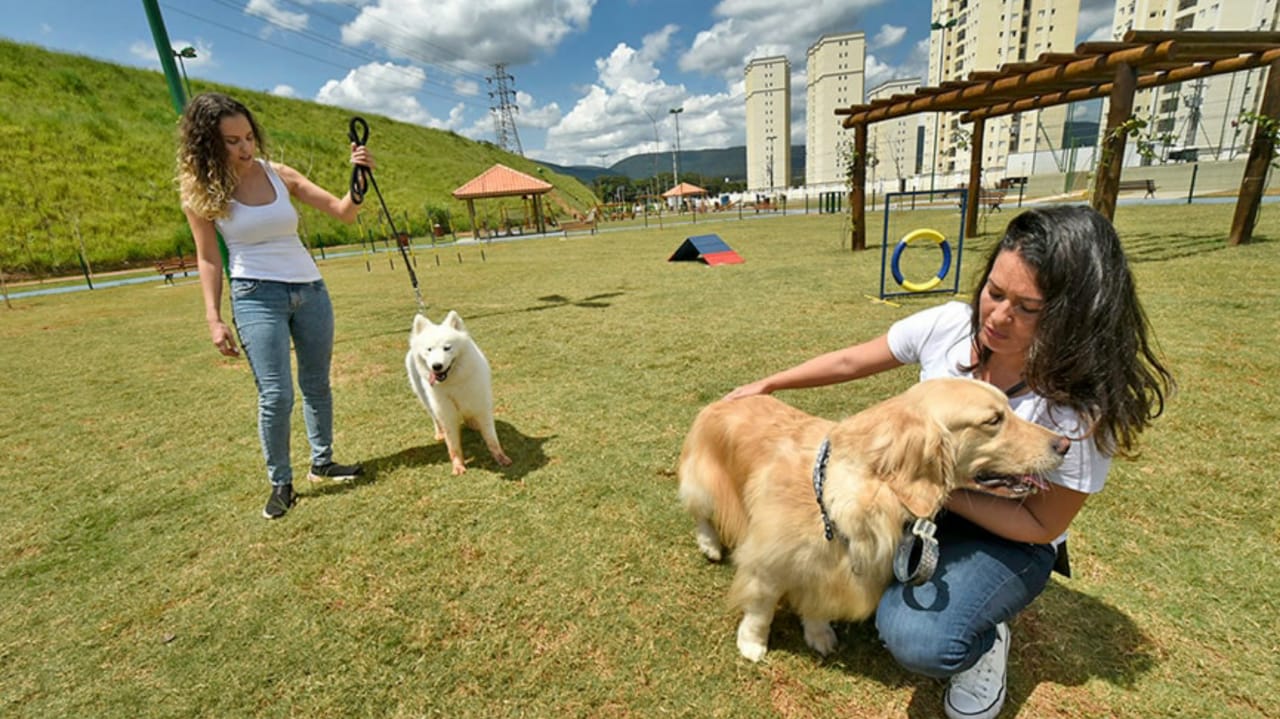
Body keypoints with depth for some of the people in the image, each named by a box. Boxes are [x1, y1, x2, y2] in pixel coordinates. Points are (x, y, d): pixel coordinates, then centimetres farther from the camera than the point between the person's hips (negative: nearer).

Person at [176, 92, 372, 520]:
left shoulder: (280, 175, 2)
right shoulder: (200, 190, -3)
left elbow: (344, 213, -1)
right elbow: (208, 258, 2)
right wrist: (214, 319, -3)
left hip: (310, 289, 3)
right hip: (257, 296, -3)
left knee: (317, 384, 11)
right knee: (276, 395, -8)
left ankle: (322, 463, 28)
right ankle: (280, 484, 11)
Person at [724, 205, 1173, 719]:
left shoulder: (1082, 410, -29)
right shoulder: (948, 325, -19)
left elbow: (1041, 524, -17)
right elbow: (849, 362, -6)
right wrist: (766, 385, 0)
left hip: (1007, 538, -4)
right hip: (922, 495, 5)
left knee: (914, 638, -28)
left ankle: (985, 642, 7)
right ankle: (892, 573, 12)